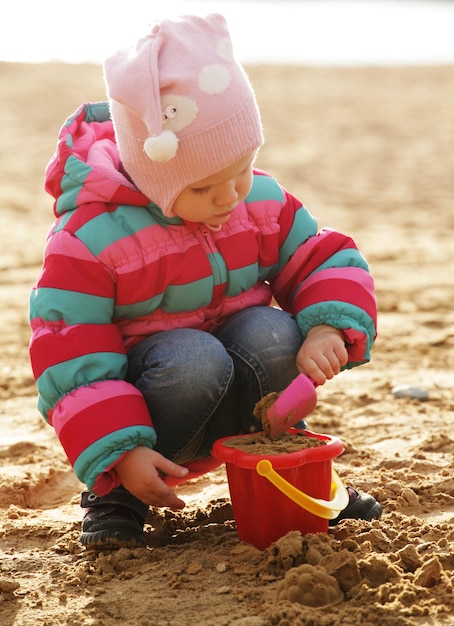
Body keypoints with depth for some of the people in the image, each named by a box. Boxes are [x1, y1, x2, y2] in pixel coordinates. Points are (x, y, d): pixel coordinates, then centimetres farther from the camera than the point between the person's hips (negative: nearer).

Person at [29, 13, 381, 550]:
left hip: (233, 403, 4)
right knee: (194, 359, -36)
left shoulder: (262, 203, -5)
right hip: (142, 400, -4)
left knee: (272, 332, -27)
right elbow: (71, 362, -20)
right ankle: (112, 493, -13)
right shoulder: (88, 239, -21)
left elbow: (327, 261, 1)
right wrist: (121, 454, -28)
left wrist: (327, 329, -22)